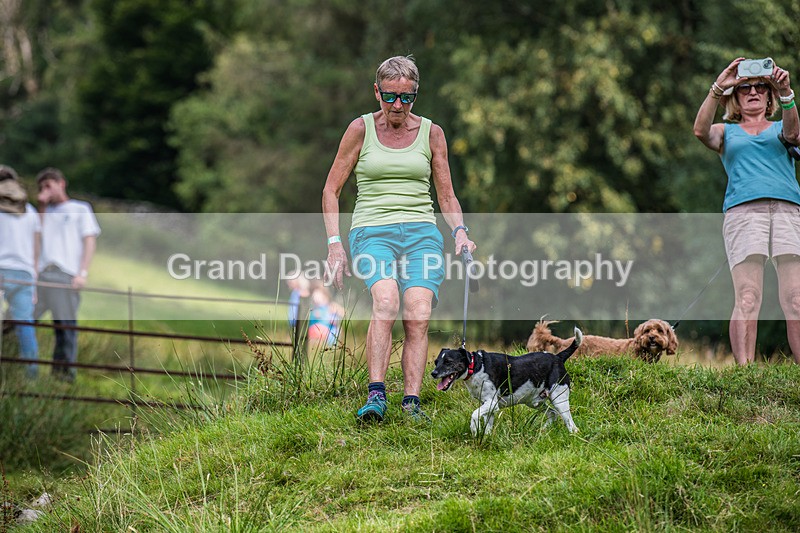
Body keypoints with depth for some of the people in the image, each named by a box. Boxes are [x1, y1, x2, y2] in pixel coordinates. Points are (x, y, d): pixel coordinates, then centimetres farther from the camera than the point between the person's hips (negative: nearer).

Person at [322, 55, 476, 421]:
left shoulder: (431, 133, 13)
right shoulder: (361, 129, 7)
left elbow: (447, 196, 20)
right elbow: (331, 190, 10)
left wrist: (460, 231, 1)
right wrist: (334, 243, -1)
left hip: (422, 233, 2)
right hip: (373, 231, -2)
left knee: (418, 315, -20)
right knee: (386, 301, -31)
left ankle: (412, 404, -22)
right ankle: (376, 395, -35)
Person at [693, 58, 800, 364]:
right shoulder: (727, 133, 24)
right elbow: (701, 131, 1)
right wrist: (718, 88, -10)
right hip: (744, 210, -1)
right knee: (747, 300, -16)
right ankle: (744, 371, -23)